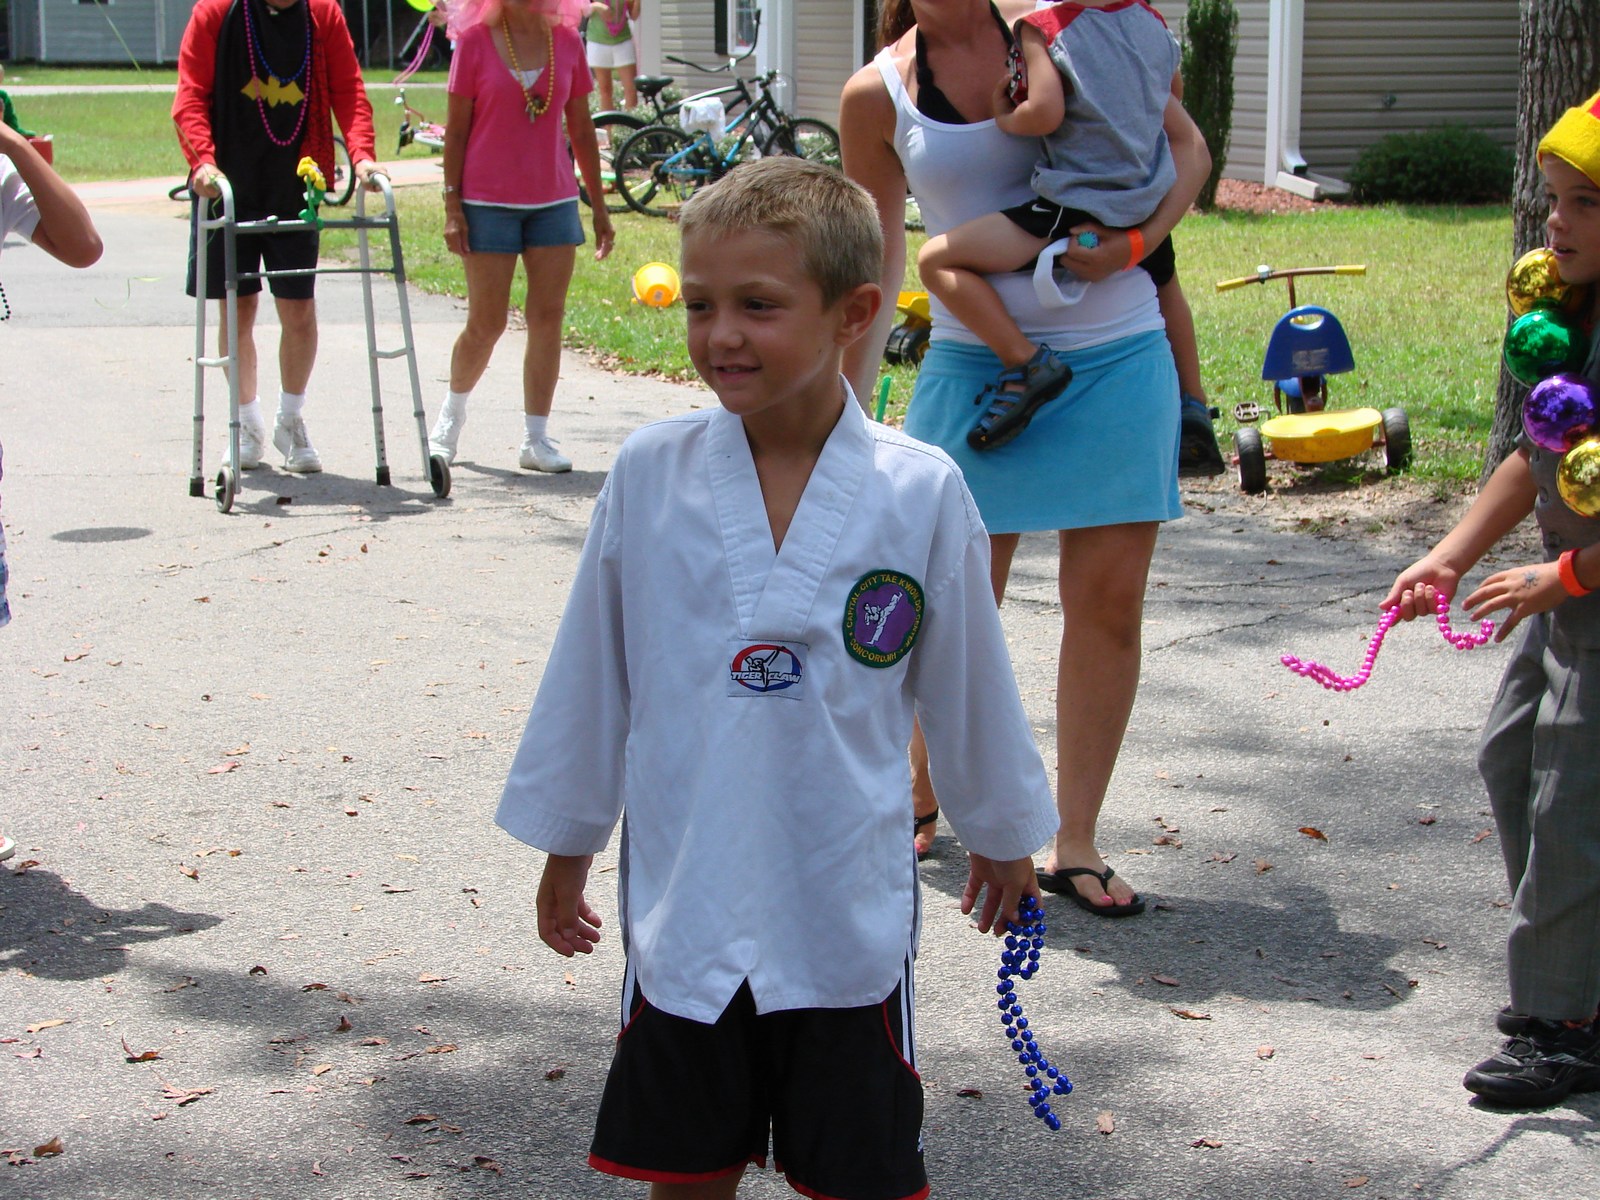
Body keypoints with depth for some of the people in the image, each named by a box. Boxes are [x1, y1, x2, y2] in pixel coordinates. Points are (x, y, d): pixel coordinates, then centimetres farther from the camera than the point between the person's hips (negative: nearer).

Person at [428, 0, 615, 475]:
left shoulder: (566, 42, 5)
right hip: (489, 202, -3)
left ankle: (536, 437, 9)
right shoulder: (475, 40, -3)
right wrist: (452, 205, -7)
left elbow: (581, 129, 11)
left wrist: (599, 205, 12)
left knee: (548, 319, 0)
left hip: (554, 200, 3)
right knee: (486, 323, 1)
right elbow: (456, 128, -2)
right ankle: (452, 411, 27)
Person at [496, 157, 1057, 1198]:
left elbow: (967, 681, 5)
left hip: (848, 912, -1)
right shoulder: (652, 475, -6)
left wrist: (1003, 831, 17)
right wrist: (567, 843, 13)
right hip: (684, 903, 1)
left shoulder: (921, 495, -9)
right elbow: (591, 672, 5)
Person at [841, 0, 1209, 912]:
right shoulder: (877, 96, 1)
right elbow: (876, 261, 11)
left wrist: (1134, 240, -10)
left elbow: (1186, 144, 8)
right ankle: (921, 801, 29)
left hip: (1115, 357, 1)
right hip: (977, 366, -1)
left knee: (1109, 605, 0)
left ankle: (1075, 843, 12)